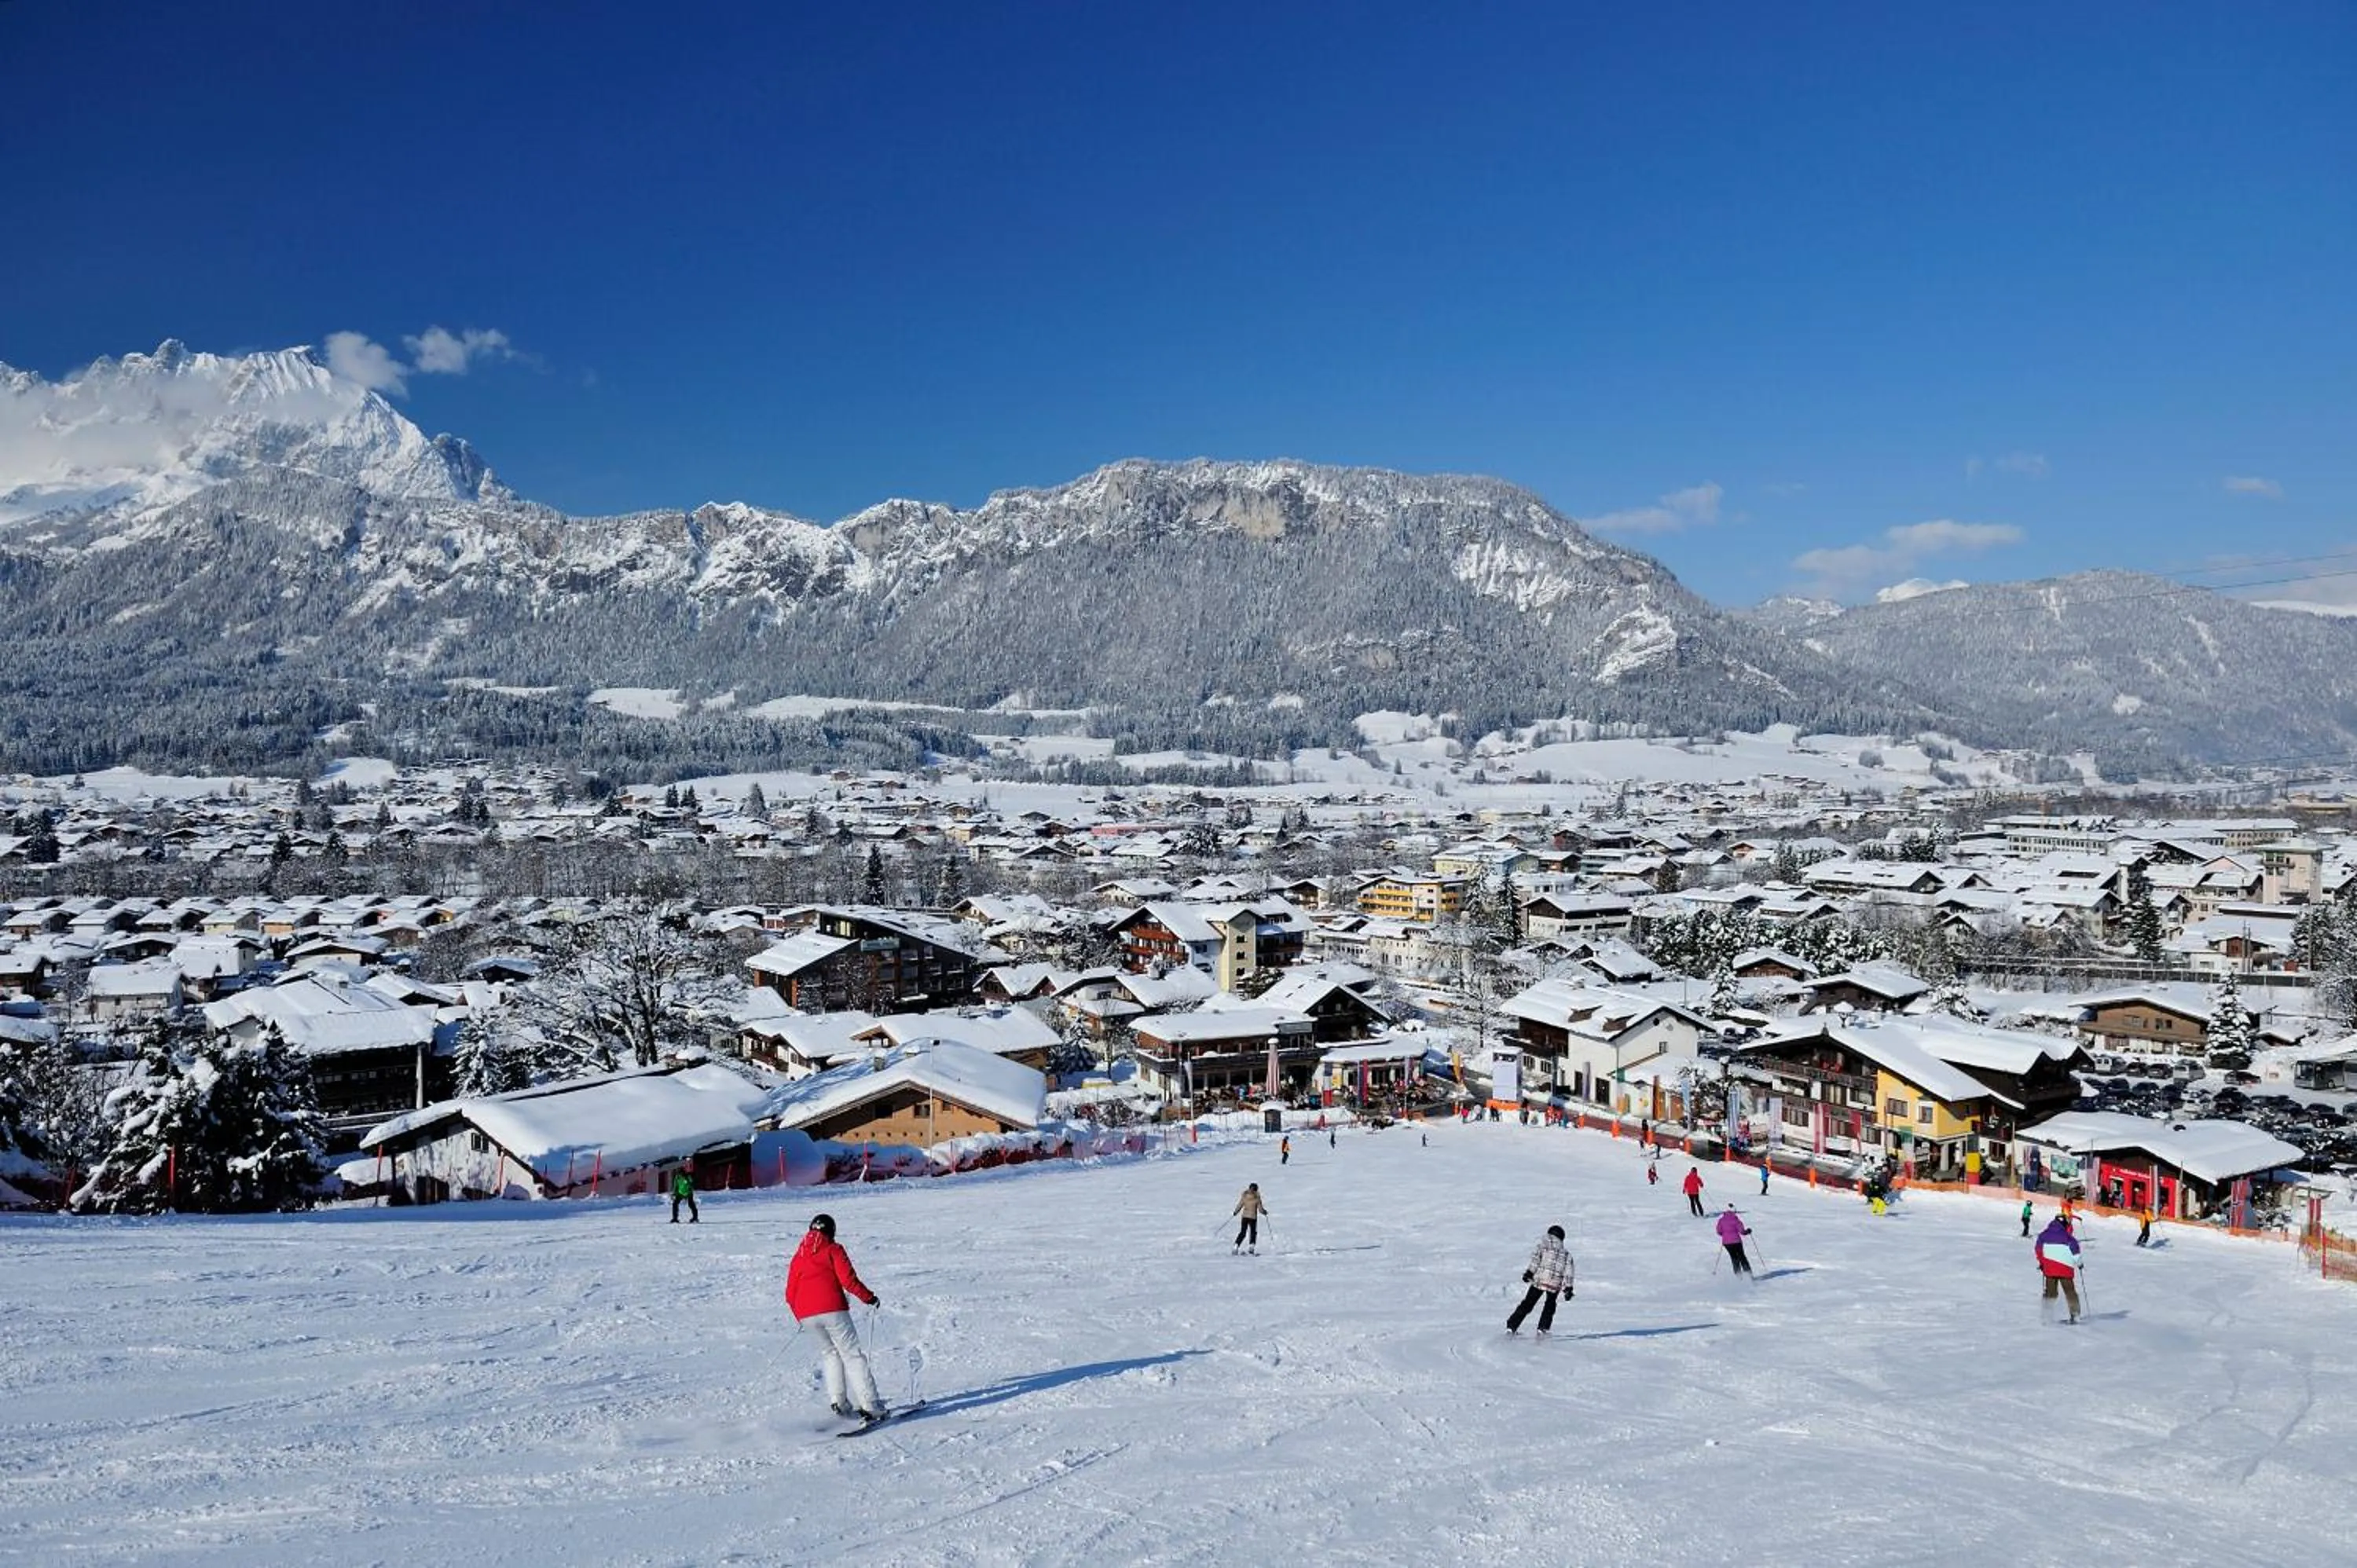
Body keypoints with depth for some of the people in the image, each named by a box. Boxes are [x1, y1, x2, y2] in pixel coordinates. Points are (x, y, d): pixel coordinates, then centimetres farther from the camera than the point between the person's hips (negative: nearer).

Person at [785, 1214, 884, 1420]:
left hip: (806, 1315, 5)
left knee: (829, 1353, 23)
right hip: (832, 1310, -5)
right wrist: (869, 1297, 3)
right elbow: (848, 1280, -8)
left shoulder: (798, 1256, 19)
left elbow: (790, 1293, 19)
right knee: (852, 1356, -2)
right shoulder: (833, 1250, 4)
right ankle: (871, 1406, -9)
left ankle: (837, 1401, 12)